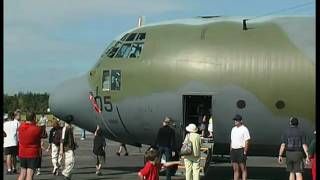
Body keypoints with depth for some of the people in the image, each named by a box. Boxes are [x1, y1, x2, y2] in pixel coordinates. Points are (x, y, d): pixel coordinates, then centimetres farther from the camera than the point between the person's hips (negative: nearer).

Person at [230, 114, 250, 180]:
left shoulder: (244, 129, -7)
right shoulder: (233, 129, 15)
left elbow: (247, 142, -11)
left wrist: (244, 152, -17)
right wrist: (231, 152, 14)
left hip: (241, 150, -7)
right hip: (233, 150, 7)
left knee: (243, 169, -3)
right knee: (235, 169, 8)